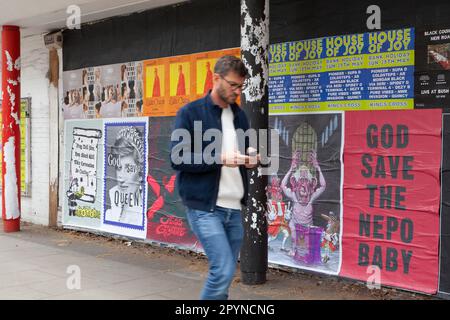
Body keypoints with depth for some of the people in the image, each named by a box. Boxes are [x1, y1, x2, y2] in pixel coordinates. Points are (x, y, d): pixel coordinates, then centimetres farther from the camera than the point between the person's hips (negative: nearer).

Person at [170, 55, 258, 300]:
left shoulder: (240, 115, 14)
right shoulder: (190, 113, -5)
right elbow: (177, 158, -12)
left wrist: (249, 160, -1)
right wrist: (219, 159, -21)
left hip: (233, 208, 6)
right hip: (204, 207, -6)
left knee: (226, 272, 11)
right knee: (223, 270, -15)